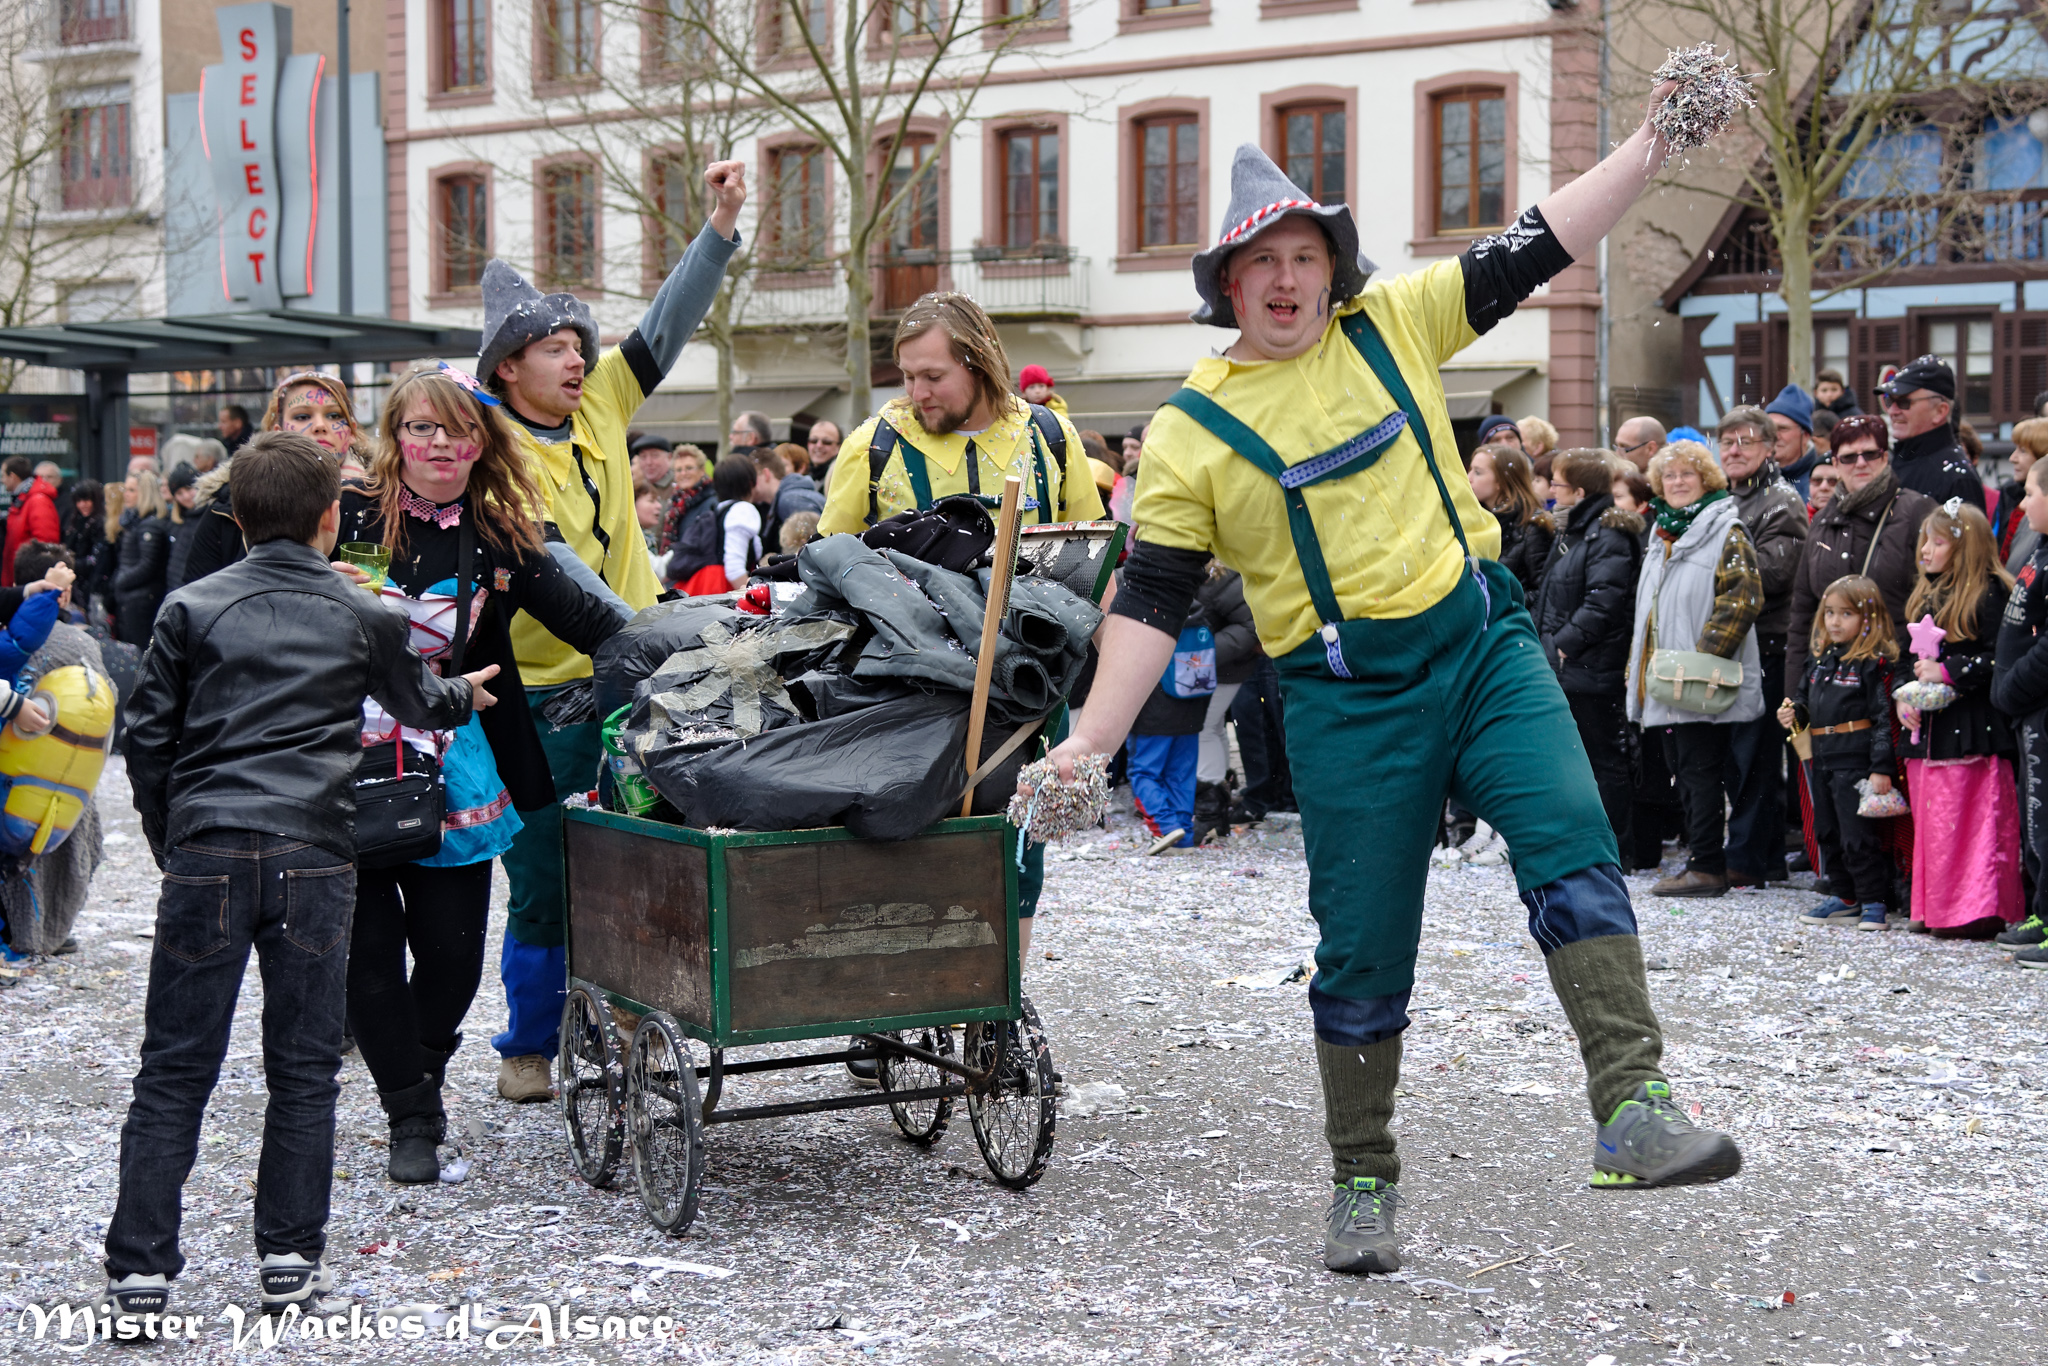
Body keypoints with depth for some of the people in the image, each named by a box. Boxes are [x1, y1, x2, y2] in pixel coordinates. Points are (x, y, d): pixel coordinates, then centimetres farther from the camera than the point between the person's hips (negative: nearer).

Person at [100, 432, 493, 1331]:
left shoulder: (192, 608, 7)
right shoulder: (364, 617, 9)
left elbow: (147, 738, 7)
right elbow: (419, 704, 27)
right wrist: (468, 694, 50)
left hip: (206, 852, 0)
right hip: (313, 856, 0)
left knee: (174, 1070, 4)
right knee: (303, 1068, 9)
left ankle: (139, 1269, 3)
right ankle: (291, 1257, 10)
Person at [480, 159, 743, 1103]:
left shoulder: (598, 412, 8)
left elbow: (665, 328, 11)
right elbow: (547, 566, -22)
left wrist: (721, 228, 1)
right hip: (544, 694, -5)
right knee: (543, 878, 3)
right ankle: (530, 1046, 16)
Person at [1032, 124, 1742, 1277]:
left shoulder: (1394, 326, 8)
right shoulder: (1189, 432, 1)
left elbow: (1537, 249, 8)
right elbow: (1152, 599, 1)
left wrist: (1651, 146, -1)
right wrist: (1091, 739, -8)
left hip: (1483, 641, 2)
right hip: (1349, 696, -1)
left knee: (1572, 845, -20)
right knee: (1362, 952, 3)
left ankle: (1635, 1113, -25)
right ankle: (1364, 1185, 19)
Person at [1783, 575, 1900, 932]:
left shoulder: (1874, 663, -10)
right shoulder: (1820, 659, 13)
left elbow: (1883, 717, -13)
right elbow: (1803, 697, 25)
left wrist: (1881, 768, -17)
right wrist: (1792, 714, 2)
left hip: (1856, 760, -8)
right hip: (1823, 759, 8)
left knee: (1857, 835, -6)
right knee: (1827, 833, 14)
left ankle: (1873, 903, 3)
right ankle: (1845, 899, 25)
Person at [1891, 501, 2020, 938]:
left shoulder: (1989, 593, -8)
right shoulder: (1925, 597, 17)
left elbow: (2000, 659, -16)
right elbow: (1909, 659, 21)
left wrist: (1948, 673, -18)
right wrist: (1904, 697, 5)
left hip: (1971, 729, -8)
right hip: (1927, 727, 8)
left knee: (1973, 820, -7)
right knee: (1931, 820, 10)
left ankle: (1978, 911, -4)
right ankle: (1933, 909, 15)